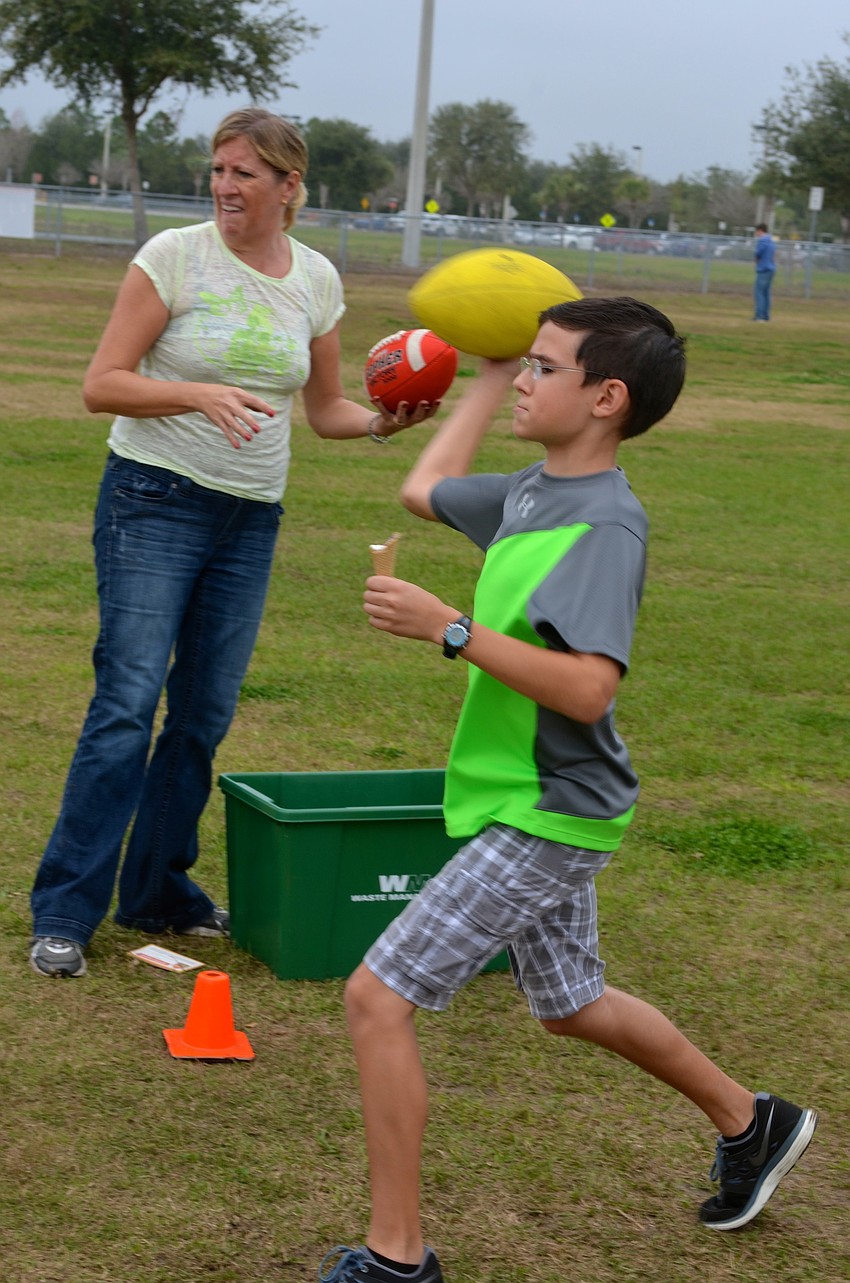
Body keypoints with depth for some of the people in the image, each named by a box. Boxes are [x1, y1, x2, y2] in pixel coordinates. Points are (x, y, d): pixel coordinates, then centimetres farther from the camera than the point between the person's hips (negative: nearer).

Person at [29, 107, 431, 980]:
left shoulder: (316, 280, 6)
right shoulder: (174, 257, -7)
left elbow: (325, 409, 15)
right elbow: (101, 385, -9)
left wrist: (383, 421, -5)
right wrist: (198, 393, -23)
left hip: (251, 517, 5)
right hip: (155, 501, -5)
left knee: (206, 712, 8)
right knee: (128, 703, -10)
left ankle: (157, 891, 22)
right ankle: (64, 911, -5)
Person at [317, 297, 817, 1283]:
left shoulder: (605, 525, -22)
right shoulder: (531, 495, 4)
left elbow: (587, 688, -32)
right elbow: (425, 490, 24)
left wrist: (449, 629, -33)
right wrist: (489, 377, 22)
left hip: (546, 814, -10)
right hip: (529, 805, 10)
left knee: (379, 996, -11)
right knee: (569, 1004, 27)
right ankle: (750, 1123, 47)